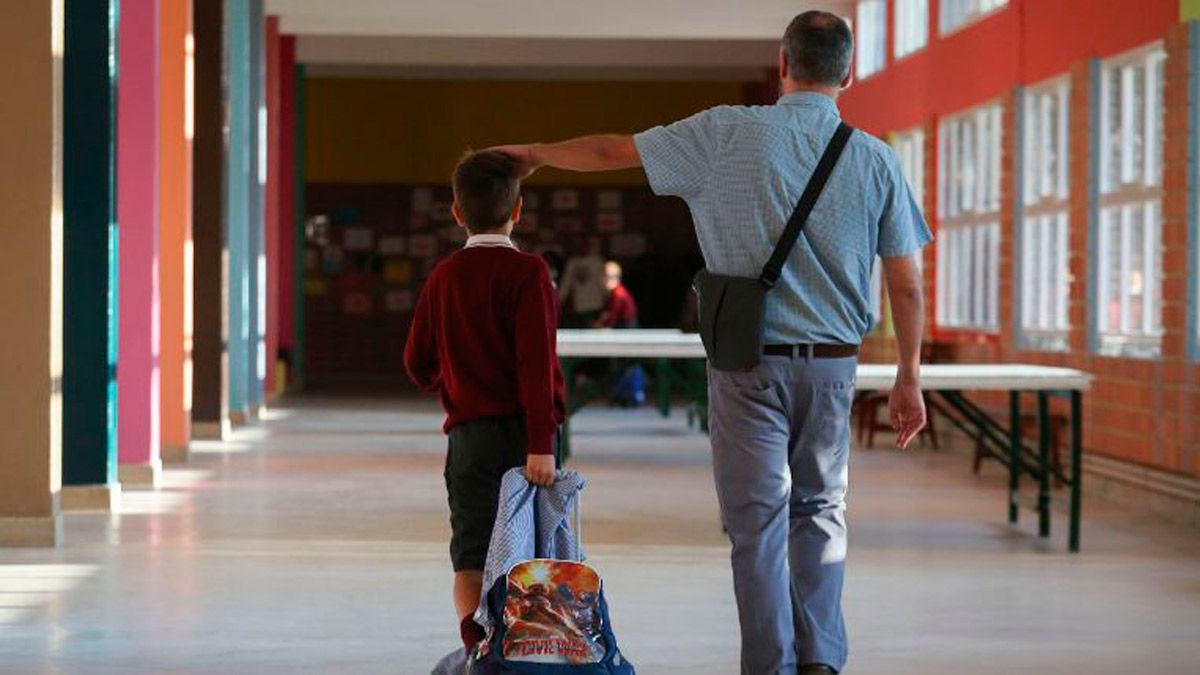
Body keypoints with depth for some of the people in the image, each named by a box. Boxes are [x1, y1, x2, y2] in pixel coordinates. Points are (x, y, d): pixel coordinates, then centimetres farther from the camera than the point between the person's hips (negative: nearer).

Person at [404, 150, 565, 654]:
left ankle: (473, 629, -25)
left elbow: (418, 362, 14)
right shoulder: (528, 272, -7)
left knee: (471, 556, -2)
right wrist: (542, 442, -18)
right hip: (523, 428, -3)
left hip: (468, 433, 3)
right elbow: (537, 361, -16)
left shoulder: (442, 277, 7)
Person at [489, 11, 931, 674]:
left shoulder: (730, 133, -6)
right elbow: (906, 284, 1)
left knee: (758, 520, 4)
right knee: (819, 508, 17)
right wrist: (909, 378, 11)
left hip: (749, 363, -2)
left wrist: (535, 152, 20)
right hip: (832, 364, 2)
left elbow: (614, 151, 3)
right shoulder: (875, 159, 0)